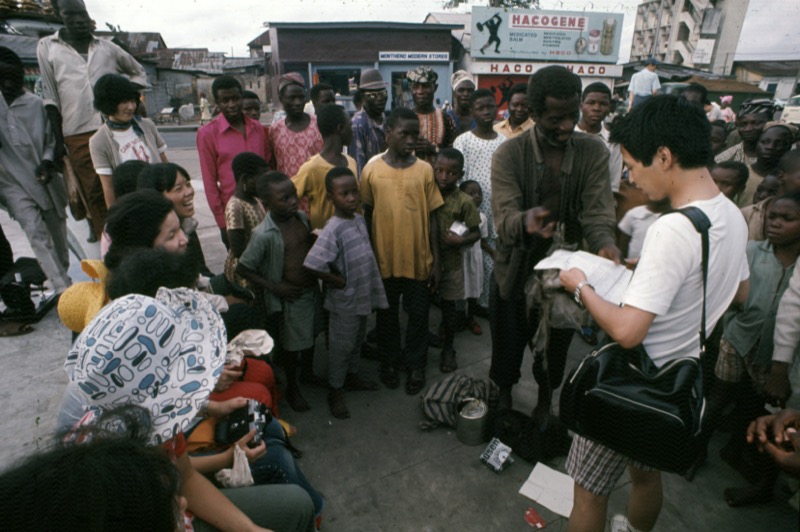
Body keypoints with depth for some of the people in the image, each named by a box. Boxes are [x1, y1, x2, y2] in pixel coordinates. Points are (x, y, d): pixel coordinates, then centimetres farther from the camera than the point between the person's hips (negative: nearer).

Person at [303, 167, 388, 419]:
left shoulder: (360, 219, 1)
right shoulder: (333, 229, -24)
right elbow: (312, 265, -30)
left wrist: (370, 284, 7)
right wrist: (340, 282, -18)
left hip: (363, 294, 7)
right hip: (345, 300, -7)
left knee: (357, 340, 24)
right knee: (340, 346, 10)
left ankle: (352, 376, 46)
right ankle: (335, 392, 29)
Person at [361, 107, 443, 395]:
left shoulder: (425, 169, -3)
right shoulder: (371, 170, -3)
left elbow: (432, 217, 0)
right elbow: (366, 215, 4)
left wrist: (436, 261, -1)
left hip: (419, 259, 0)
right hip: (384, 259, 0)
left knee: (418, 314, 12)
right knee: (387, 315, 16)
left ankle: (416, 365, 33)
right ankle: (389, 361, 37)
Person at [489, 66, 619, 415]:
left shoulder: (593, 152, -6)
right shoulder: (508, 154, -13)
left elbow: (597, 213, -14)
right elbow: (505, 219, -24)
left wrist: (604, 243, -37)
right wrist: (525, 222, -48)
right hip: (515, 273, -1)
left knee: (554, 351, 21)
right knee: (507, 348, 17)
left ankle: (545, 403, 51)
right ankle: (503, 401, 48)